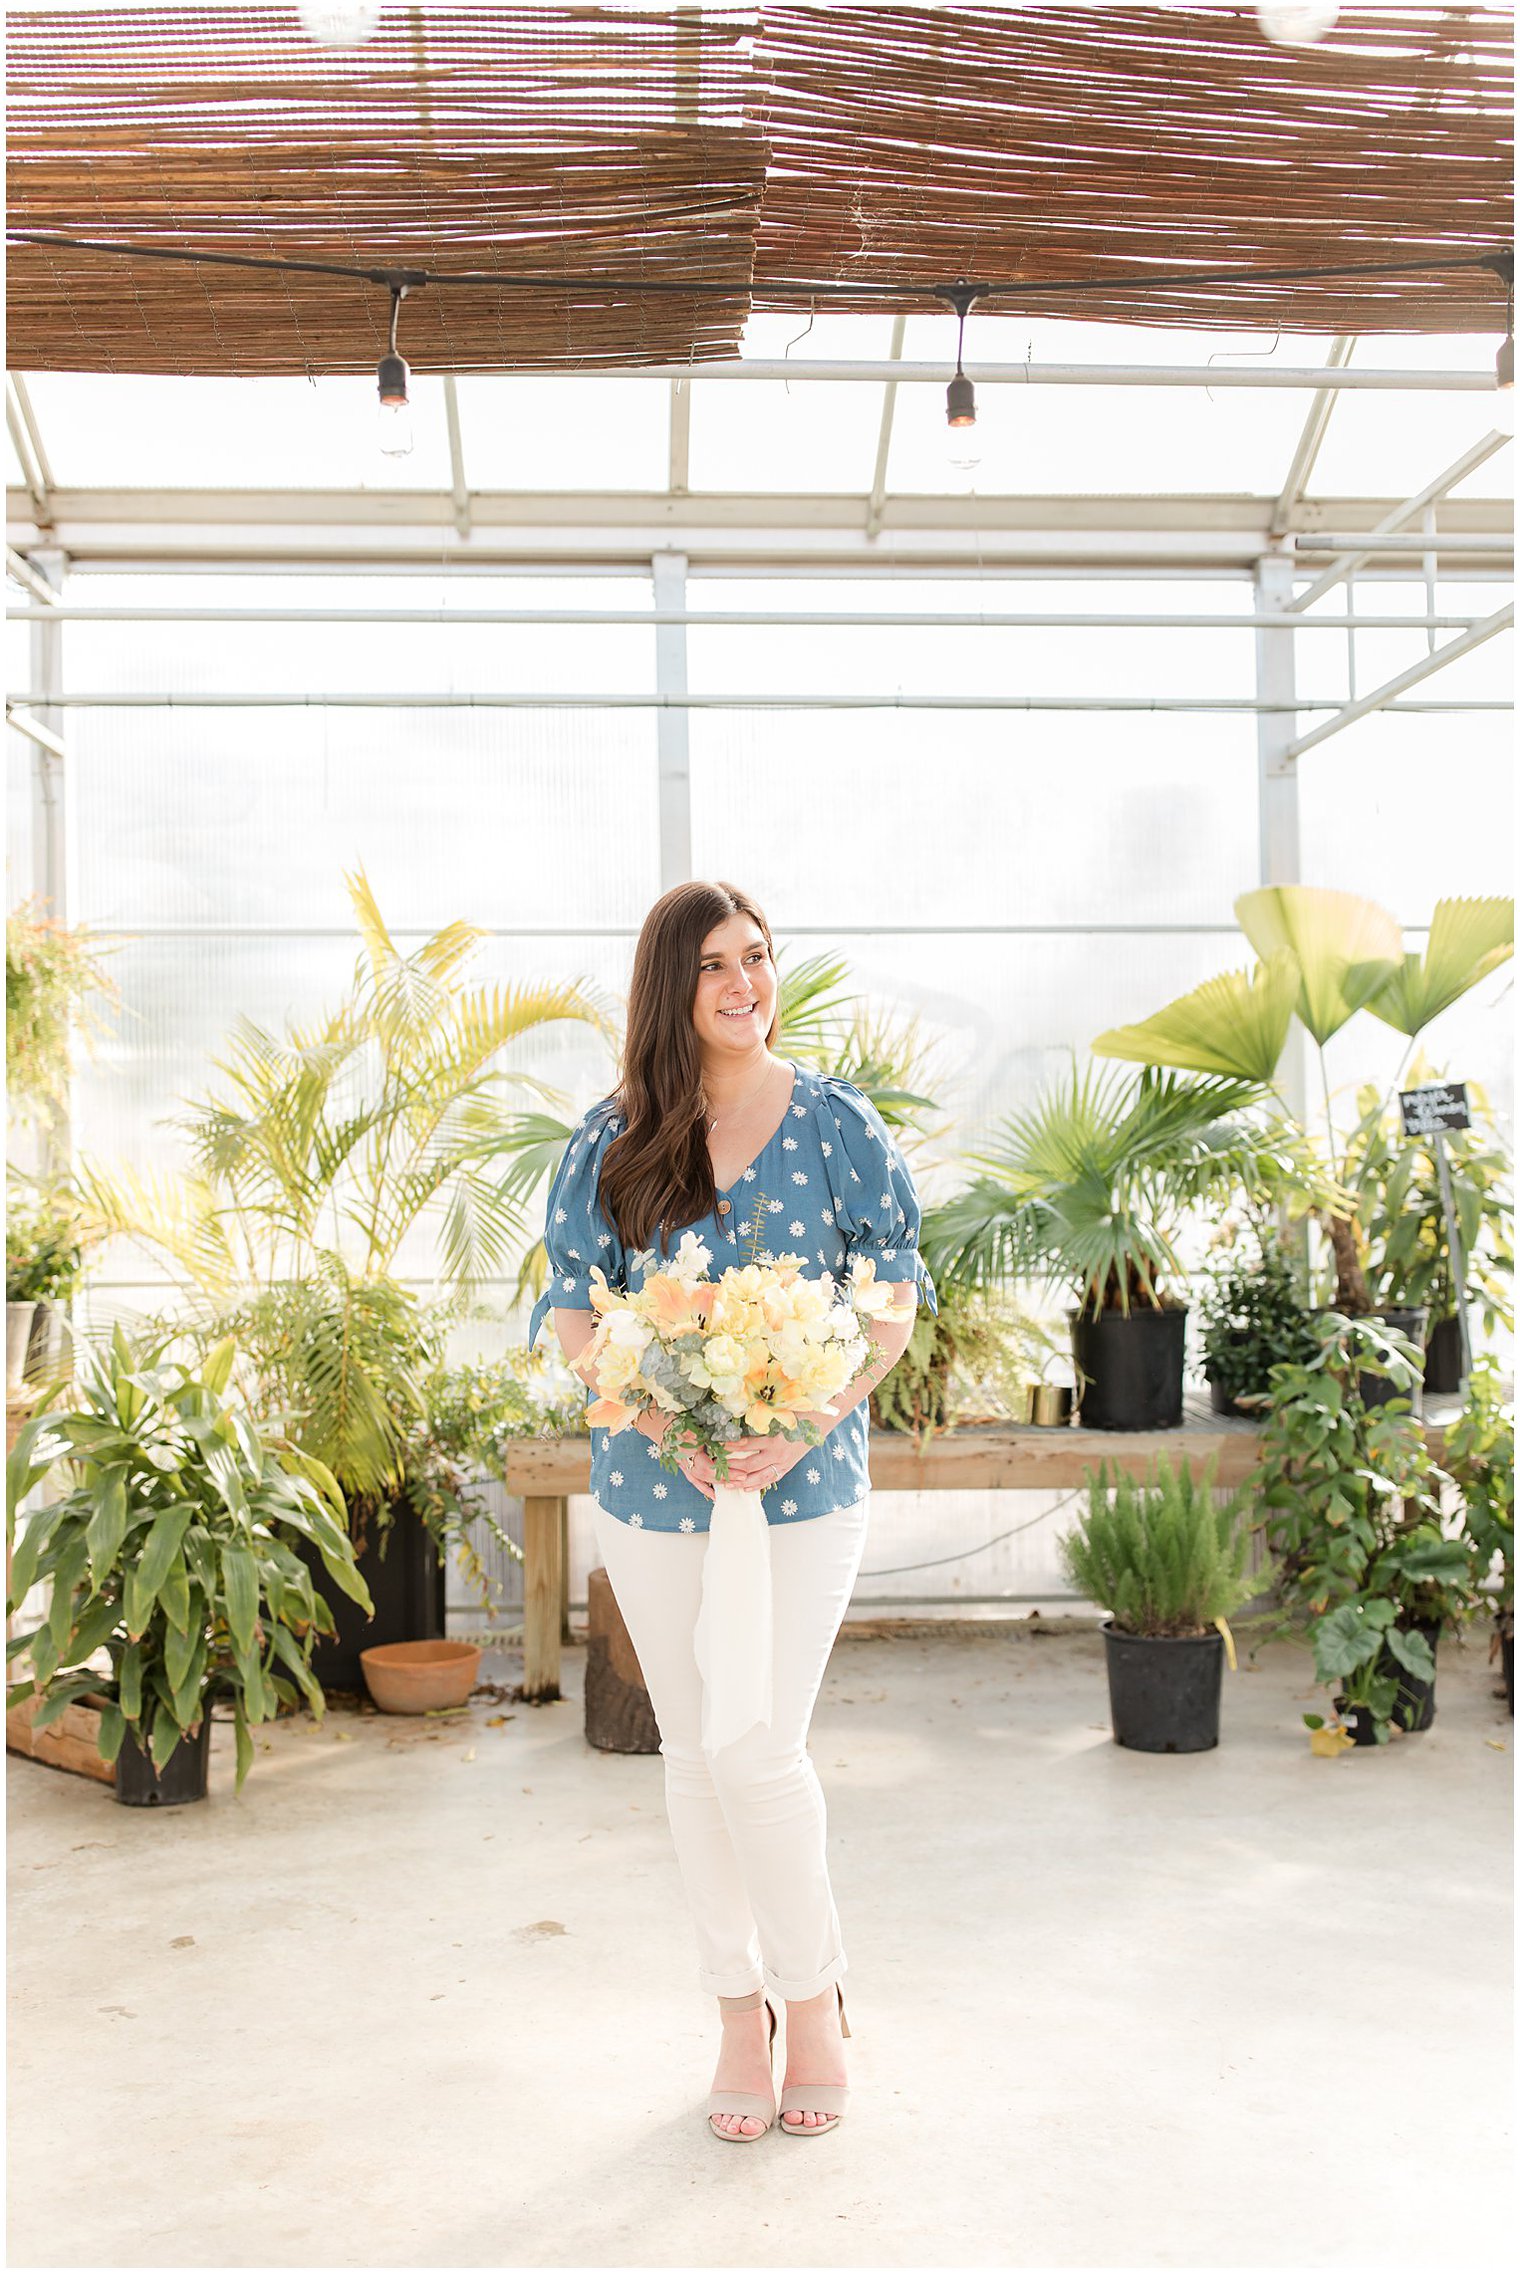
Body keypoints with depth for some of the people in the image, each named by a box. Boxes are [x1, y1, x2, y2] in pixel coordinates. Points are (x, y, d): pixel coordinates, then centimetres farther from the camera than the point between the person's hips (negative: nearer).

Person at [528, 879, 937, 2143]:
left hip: (808, 1480, -2)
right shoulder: (612, 1141, 1)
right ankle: (741, 2012, 26)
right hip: (653, 1480, 2)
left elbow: (893, 1301, -3)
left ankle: (814, 1997, 17)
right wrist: (671, 1427, -16)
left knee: (761, 1750, -6)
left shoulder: (838, 1123, -2)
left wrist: (802, 1427, -17)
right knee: (694, 1754, 10)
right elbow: (577, 1312, 0)